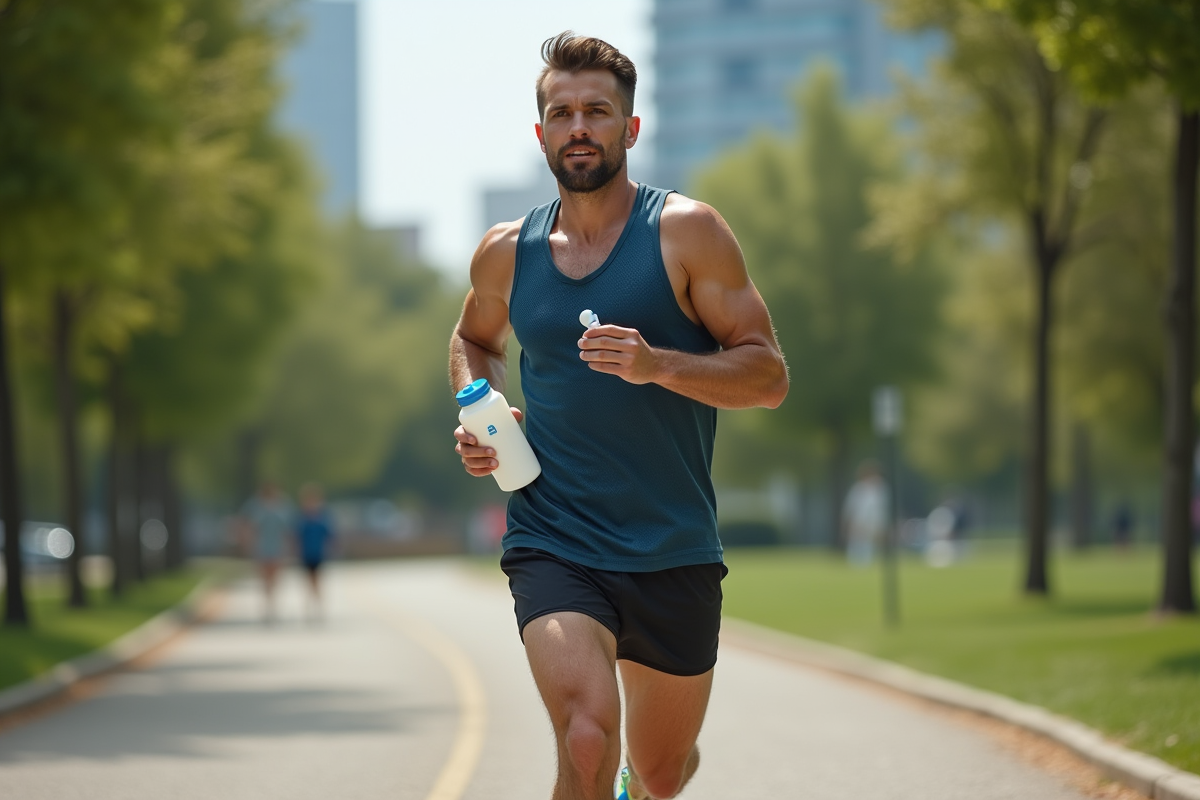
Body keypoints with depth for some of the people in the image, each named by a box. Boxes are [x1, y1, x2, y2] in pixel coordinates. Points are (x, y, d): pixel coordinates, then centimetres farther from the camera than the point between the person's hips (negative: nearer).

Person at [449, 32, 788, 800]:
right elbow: (474, 341, 27)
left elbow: (768, 375, -8)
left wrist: (657, 364, -24)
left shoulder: (686, 232, -5)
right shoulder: (506, 254, 5)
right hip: (552, 547, 0)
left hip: (673, 554, 0)